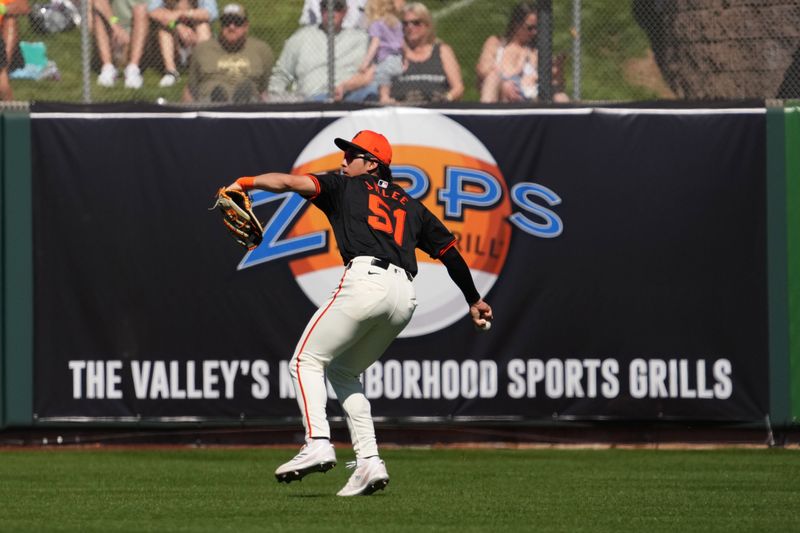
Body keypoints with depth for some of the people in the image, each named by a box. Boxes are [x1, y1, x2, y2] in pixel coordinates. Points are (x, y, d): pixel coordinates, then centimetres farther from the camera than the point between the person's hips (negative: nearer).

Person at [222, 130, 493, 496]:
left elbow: (291, 182, 1)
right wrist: (474, 300, 41)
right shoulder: (411, 206, 30)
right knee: (343, 371, 21)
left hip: (365, 281, -6)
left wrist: (245, 183, 5)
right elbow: (450, 251, 32)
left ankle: (318, 443, -20)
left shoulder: (346, 188, 16)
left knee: (306, 361, 2)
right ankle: (369, 462, 6)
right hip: (404, 298, 6)